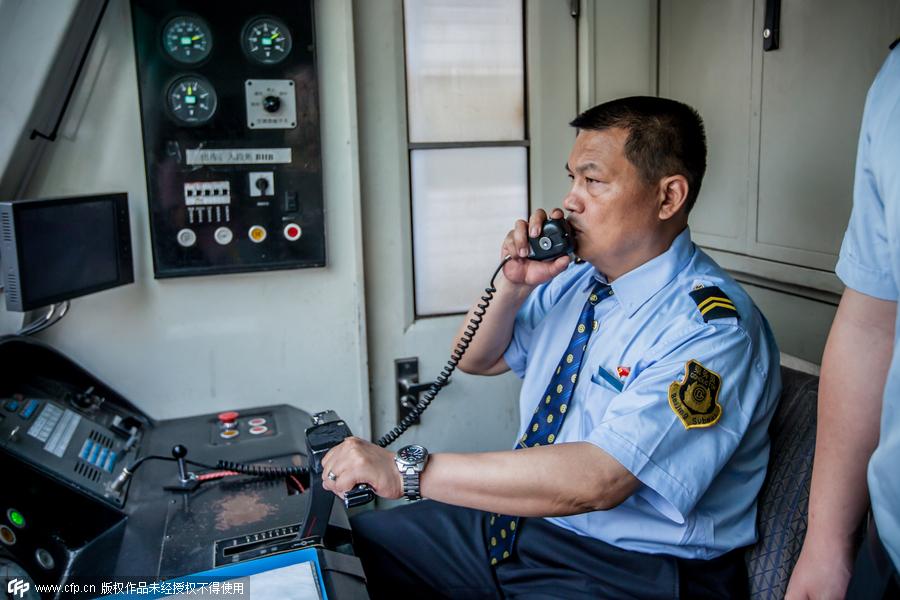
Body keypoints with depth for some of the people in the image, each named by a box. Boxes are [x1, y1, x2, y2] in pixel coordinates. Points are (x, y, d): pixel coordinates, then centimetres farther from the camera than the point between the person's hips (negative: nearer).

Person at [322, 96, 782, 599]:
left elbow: (597, 480, -30)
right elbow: (478, 360, 13)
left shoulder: (714, 328, -21)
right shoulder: (578, 279, 2)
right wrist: (514, 284, -8)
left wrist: (406, 470, -29)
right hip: (521, 518, 7)